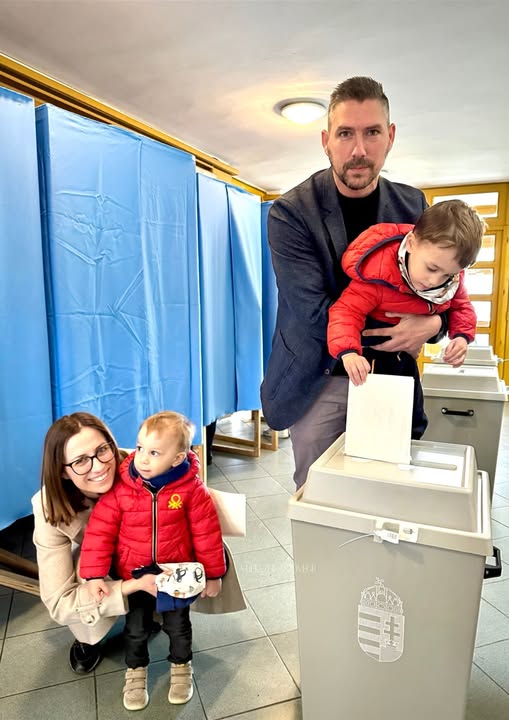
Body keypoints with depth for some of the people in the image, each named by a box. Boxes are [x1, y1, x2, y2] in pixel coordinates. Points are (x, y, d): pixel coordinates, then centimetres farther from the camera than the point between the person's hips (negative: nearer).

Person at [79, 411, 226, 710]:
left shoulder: (191, 489, -24)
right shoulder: (120, 489, -21)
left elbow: (207, 533, -15)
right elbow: (100, 532, -14)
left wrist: (213, 574, -8)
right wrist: (94, 575, -15)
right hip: (134, 574, 1)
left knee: (178, 625, 20)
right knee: (135, 629, 21)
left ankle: (181, 668, 48)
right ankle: (136, 672, 49)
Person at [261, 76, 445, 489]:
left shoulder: (413, 205, 1)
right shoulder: (291, 213, -13)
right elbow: (314, 312, -19)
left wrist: (432, 323, -16)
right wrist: (396, 337, -13)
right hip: (319, 380, -3)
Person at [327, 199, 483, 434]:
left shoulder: (451, 278, -15)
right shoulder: (378, 273, -36)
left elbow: (460, 306, 2)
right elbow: (347, 311, -36)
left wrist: (461, 336, -18)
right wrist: (348, 351, -53)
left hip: (404, 353, 7)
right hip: (370, 355, -6)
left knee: (413, 422, 19)